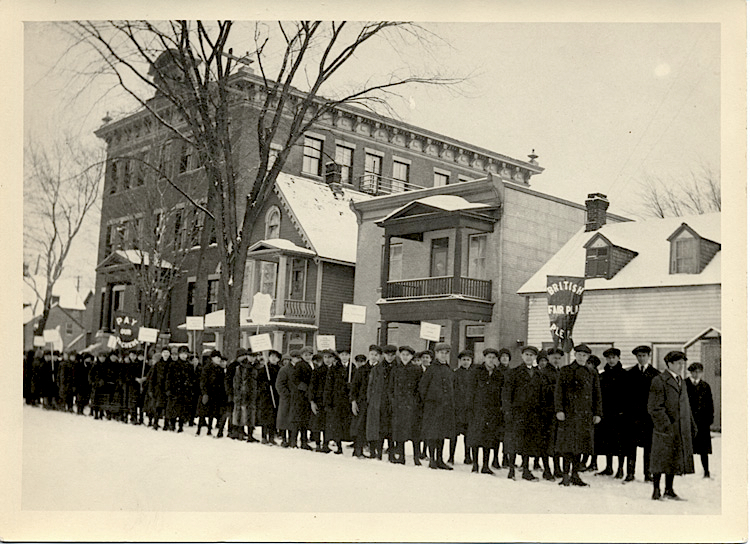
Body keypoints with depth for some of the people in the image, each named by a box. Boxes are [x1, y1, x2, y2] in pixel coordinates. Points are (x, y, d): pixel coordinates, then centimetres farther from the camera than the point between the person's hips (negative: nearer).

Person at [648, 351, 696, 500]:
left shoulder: (681, 382, 18)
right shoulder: (659, 381, -8)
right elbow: (655, 408, -13)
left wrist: (692, 425, 18)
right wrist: (666, 426, -18)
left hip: (681, 430, 7)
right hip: (664, 430, -7)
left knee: (674, 460, 11)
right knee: (661, 460, -3)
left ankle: (669, 490, 20)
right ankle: (656, 491, 6)